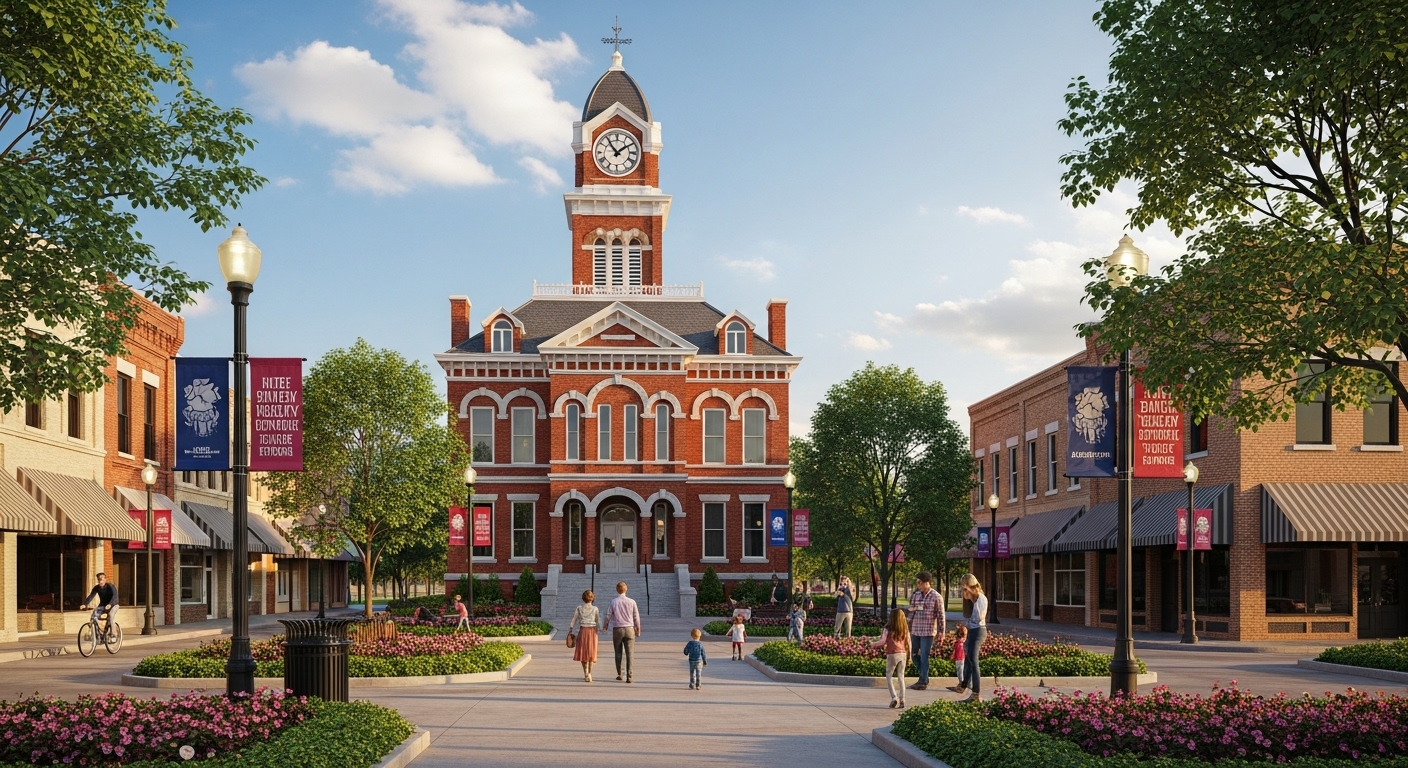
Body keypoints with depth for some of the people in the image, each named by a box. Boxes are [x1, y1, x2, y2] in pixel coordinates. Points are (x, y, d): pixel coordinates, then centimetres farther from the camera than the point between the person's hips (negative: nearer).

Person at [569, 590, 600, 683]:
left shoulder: (579, 608, -1)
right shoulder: (595, 609, -3)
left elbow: (573, 620, 2)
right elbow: (598, 621, 1)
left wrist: (570, 631, 10)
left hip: (582, 630, 0)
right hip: (592, 631, 0)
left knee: (582, 652, 11)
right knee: (591, 653, 9)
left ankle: (586, 673, 7)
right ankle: (589, 673, 4)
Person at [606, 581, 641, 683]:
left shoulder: (613, 601, -5)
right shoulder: (631, 602, -2)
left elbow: (608, 615, -1)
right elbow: (636, 617, 2)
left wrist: (606, 626, 17)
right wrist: (638, 630, 12)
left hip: (617, 629, 0)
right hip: (629, 629, 0)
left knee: (618, 653, 15)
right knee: (630, 653, -1)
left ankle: (619, 674, 22)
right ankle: (629, 676, -10)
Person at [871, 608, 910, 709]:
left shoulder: (889, 628, -5)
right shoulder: (905, 629, 7)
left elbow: (883, 641, -9)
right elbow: (908, 643, 10)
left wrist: (873, 644, 7)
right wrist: (909, 656, 18)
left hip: (892, 654, -4)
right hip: (903, 654, 4)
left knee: (889, 676, 5)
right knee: (901, 677, 10)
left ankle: (894, 697, -9)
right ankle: (902, 700, 9)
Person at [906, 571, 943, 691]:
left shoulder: (935, 597, -9)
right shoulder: (916, 595, 5)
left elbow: (940, 615, -6)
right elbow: (911, 610, 15)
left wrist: (941, 631, -6)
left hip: (928, 631, -6)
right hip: (915, 630, 6)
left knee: (924, 656, -2)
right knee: (913, 654, 12)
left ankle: (923, 682, 8)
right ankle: (924, 676, 27)